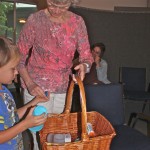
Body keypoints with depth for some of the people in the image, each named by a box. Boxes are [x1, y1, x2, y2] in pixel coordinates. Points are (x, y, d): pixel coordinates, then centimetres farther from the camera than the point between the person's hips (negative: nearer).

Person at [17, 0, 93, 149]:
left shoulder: (77, 22, -3)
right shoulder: (35, 20, -11)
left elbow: (86, 55, -1)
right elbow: (20, 55, -7)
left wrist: (84, 65, -24)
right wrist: (29, 83, -18)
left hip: (63, 86, 3)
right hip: (37, 87, -3)